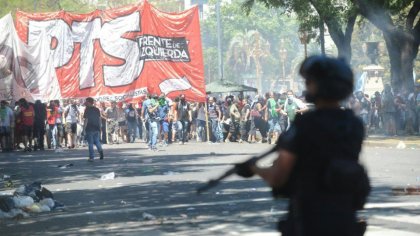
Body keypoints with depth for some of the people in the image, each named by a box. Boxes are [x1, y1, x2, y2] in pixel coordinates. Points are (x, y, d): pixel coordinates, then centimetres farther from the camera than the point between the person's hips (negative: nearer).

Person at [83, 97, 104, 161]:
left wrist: (84, 129, -8)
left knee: (90, 143, 1)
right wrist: (99, 127, 17)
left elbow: (86, 120, -12)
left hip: (89, 129, -5)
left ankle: (91, 157, 1)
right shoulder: (97, 109, 7)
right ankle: (100, 150, -12)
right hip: (96, 128, 5)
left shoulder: (87, 110, -9)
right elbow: (99, 119, 10)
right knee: (97, 141, 15)